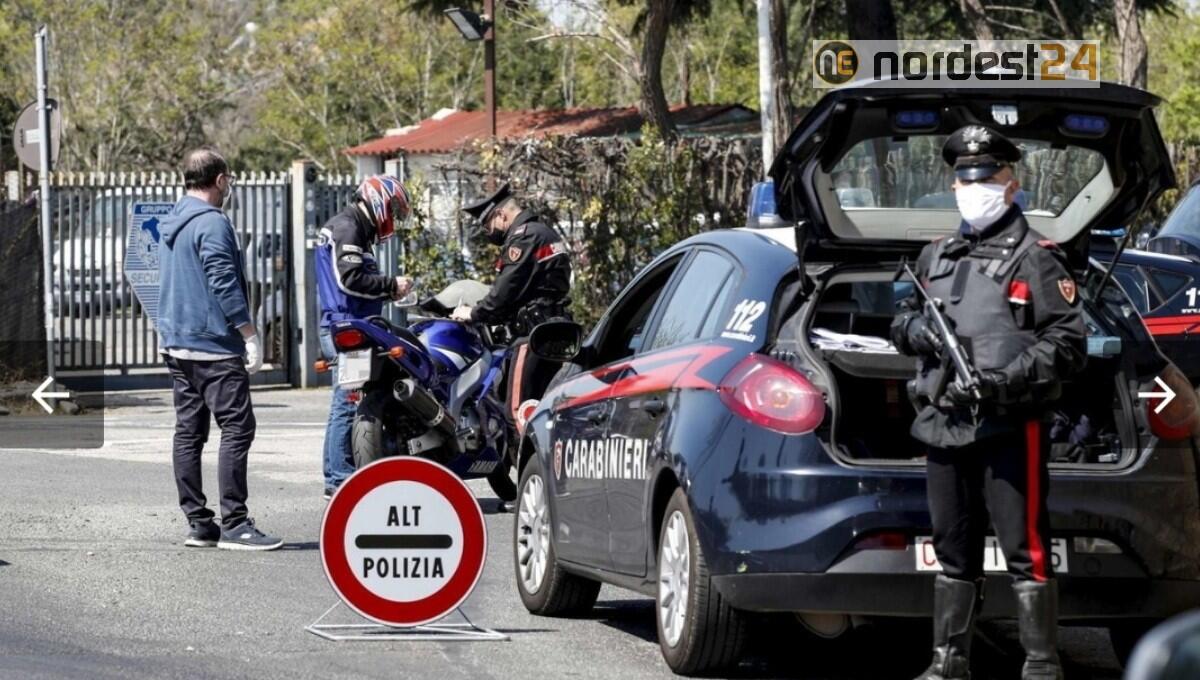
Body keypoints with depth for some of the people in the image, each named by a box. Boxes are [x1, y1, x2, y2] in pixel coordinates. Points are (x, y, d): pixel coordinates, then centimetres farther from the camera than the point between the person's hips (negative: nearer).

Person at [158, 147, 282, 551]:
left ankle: (198, 523, 10)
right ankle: (234, 523, -15)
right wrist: (249, 334, -16)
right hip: (214, 345, -10)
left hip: (177, 345, 10)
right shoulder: (212, 223, -13)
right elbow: (224, 283, -19)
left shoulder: (170, 225, 17)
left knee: (188, 433, 9)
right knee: (237, 429, -10)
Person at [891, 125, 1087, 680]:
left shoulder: (1034, 258, -1)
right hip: (944, 426, 7)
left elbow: (1069, 342, -7)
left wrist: (1011, 380, -20)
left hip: (1009, 427, -7)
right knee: (953, 552, 13)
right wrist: (915, 331, 1)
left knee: (1026, 553, -6)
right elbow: (901, 323, 26)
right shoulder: (936, 257, 20)